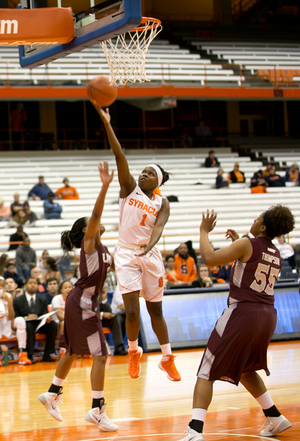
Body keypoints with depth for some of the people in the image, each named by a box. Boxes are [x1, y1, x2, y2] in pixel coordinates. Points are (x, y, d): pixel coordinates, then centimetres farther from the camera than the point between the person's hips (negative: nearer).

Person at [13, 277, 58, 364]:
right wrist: (26, 318, -24)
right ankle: (29, 356, -34)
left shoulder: (42, 299, 10)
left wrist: (47, 319, -20)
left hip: (39, 324, 4)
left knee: (53, 324, -24)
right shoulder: (17, 300, 0)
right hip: (25, 323, -4)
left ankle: (47, 355, -21)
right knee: (29, 326, -39)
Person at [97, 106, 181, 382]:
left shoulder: (162, 203, 3)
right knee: (132, 312, -8)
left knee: (156, 310, 10)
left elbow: (158, 227, -15)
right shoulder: (130, 188, 2)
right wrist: (106, 123, -16)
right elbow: (119, 154, -8)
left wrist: (150, 245, -38)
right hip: (126, 254, -1)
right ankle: (134, 352, 16)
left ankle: (167, 359, 22)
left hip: (150, 255, 1)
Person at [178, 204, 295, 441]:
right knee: (244, 369, 31)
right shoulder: (276, 255, 12)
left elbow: (210, 258, -17)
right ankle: (275, 418, 32)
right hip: (267, 316, 8)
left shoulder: (246, 245, -10)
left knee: (207, 373, -5)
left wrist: (204, 231, -2)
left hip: (242, 312, -7)